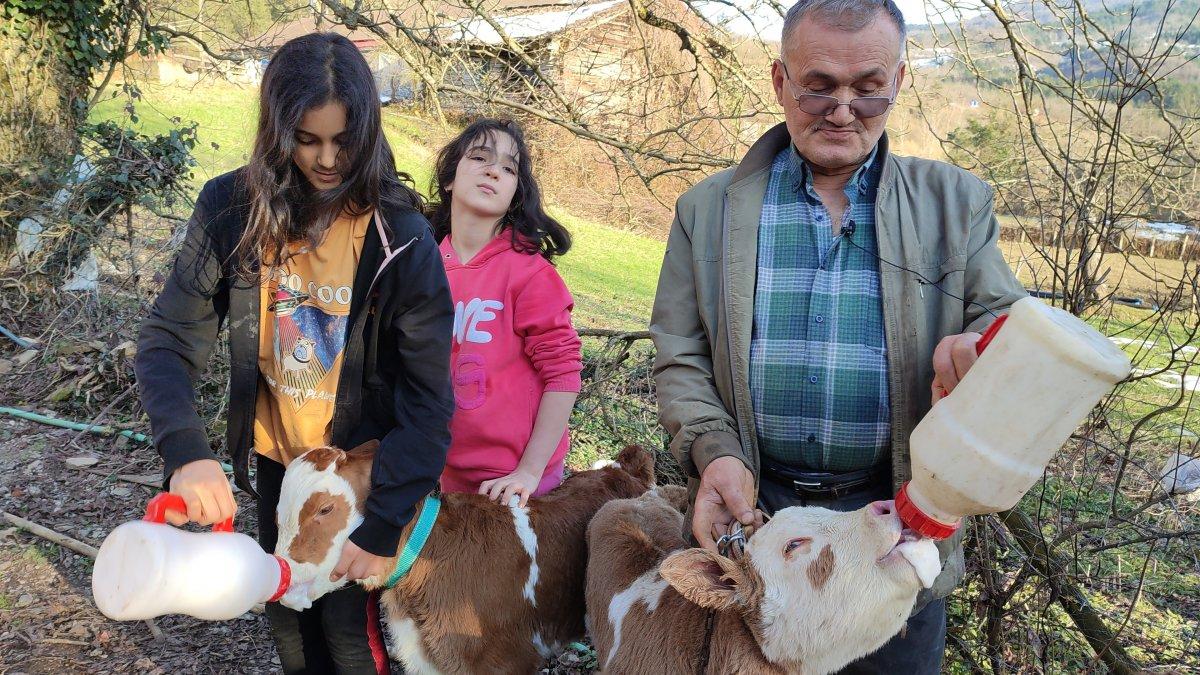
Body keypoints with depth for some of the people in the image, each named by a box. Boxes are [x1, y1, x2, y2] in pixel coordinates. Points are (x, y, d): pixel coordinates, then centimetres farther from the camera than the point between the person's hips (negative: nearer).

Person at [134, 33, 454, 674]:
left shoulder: (399, 235, -22)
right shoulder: (231, 210, -13)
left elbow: (428, 395, -21)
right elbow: (170, 338, -13)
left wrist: (382, 526, -25)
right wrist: (184, 450, -31)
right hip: (274, 457, 4)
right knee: (286, 612, 22)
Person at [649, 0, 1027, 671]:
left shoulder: (956, 202, 3)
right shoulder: (709, 209, 2)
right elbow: (680, 359, 2)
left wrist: (980, 346, -24)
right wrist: (714, 450, -17)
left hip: (902, 523, 0)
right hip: (750, 515, 0)